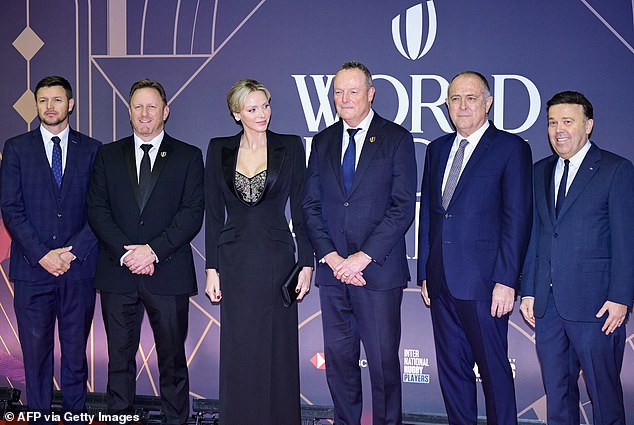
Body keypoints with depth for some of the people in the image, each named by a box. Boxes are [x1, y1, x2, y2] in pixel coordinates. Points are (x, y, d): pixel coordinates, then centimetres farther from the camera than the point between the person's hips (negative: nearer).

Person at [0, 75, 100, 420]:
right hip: (32, 268, 0)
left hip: (79, 268, 0)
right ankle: (38, 414, 20)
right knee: (35, 350, 6)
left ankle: (75, 413, 21)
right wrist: (42, 255, -10)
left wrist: (74, 251, -10)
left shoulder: (92, 150, 6)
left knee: (76, 350, 8)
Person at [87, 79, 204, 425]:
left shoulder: (188, 157, 6)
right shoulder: (108, 155, 12)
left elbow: (192, 214, -3)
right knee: (119, 357, 8)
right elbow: (96, 210, 4)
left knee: (172, 358, 5)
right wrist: (125, 252, -10)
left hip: (168, 274, -2)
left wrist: (153, 250, -14)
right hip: (118, 272, 2)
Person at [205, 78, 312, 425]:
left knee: (278, 353, 5)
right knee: (237, 354, 6)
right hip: (234, 262, 1)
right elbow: (213, 213, 6)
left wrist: (306, 264, -3)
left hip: (277, 260, -1)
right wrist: (211, 268, 0)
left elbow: (300, 210, 2)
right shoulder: (219, 150, 5)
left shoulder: (290, 147, 2)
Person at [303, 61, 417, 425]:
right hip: (333, 270, 4)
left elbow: (403, 207, -7)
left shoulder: (396, 139, 0)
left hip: (379, 270, -4)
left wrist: (364, 257, -13)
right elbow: (311, 205, 10)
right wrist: (331, 256, -4)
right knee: (338, 358, 9)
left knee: (383, 360, 2)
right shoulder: (323, 142, 13)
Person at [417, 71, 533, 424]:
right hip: (441, 282, 6)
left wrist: (506, 280, -15)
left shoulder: (511, 148, -4)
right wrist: (425, 272, 11)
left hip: (484, 283, -6)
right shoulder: (437, 149, 15)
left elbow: (518, 219, -9)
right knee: (452, 368, 14)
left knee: (494, 369, 4)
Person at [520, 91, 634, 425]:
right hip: (547, 302, 5)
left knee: (603, 390, 5)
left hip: (595, 303, -5)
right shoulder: (541, 171, 14)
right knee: (556, 389, 13)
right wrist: (528, 291, 9)